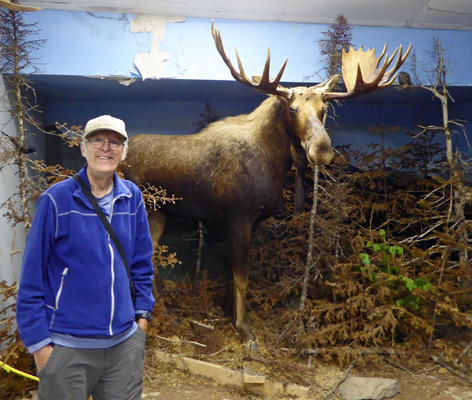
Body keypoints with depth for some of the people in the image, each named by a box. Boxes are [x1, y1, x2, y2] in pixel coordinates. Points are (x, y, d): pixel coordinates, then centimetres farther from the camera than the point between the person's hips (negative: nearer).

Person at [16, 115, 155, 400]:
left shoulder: (132, 197, 0)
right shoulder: (56, 199, -12)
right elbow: (32, 277, -8)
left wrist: (143, 313, 7)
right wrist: (39, 342, -8)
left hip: (126, 342, 4)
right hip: (68, 345, -3)